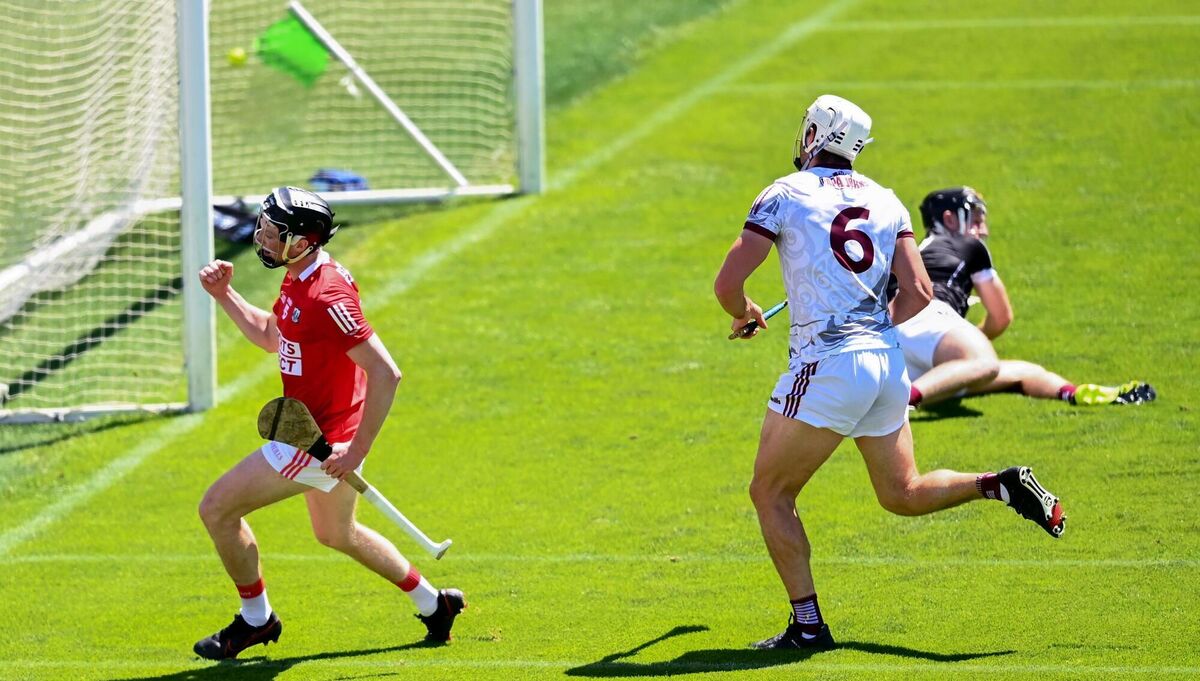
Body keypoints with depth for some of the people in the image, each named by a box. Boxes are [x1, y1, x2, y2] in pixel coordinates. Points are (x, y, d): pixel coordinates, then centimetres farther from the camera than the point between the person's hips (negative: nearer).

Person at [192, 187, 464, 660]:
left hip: (322, 441, -10)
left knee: (217, 509, -5)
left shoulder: (328, 296, -27)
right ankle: (433, 604, 40)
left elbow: (385, 373, -29)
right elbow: (270, 337, 22)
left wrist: (358, 449, -28)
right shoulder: (297, 281, 3)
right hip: (317, 432, 10)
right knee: (337, 534, 29)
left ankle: (256, 619, 11)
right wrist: (224, 295, 9)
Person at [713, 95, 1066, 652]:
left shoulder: (786, 195, -3)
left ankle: (807, 625, 0)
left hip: (826, 367, -6)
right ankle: (1002, 485, 0)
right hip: (888, 362, 6)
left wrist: (746, 313, 14)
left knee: (770, 494, 6)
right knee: (903, 495, 21)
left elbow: (727, 283, -8)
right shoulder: (884, 200, 11)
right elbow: (918, 293, 5)